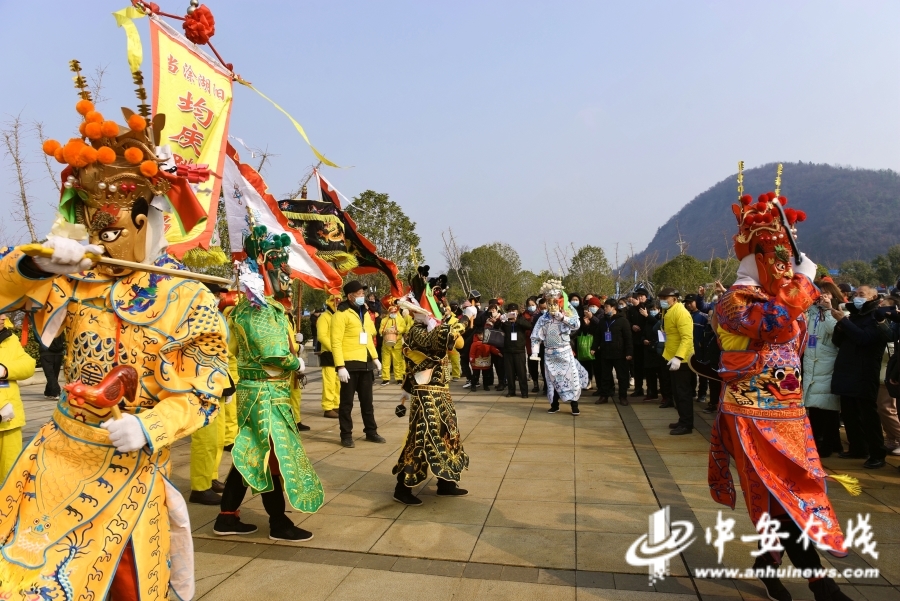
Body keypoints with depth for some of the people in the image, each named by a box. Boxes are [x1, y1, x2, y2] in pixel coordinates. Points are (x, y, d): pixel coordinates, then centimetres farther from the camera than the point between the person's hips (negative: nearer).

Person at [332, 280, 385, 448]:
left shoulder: (365, 313, 14)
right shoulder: (342, 314, -11)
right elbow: (336, 342, -15)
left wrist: (375, 357, 14)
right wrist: (340, 366, -21)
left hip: (366, 363, 7)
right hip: (350, 364, -7)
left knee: (367, 401, 16)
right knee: (347, 402, 4)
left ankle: (371, 432, 26)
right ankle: (346, 435, 13)